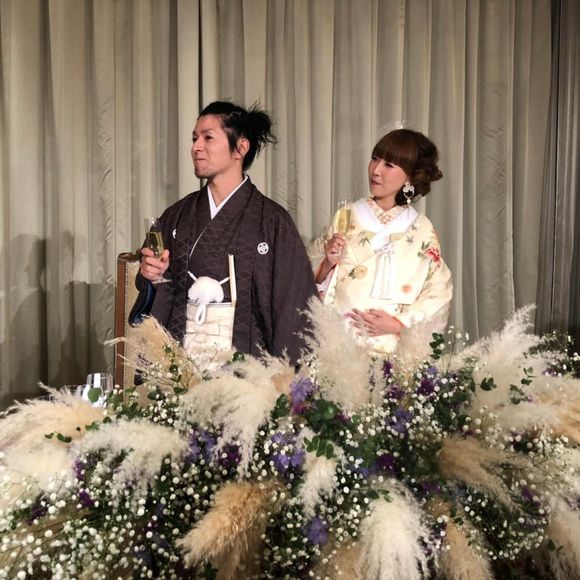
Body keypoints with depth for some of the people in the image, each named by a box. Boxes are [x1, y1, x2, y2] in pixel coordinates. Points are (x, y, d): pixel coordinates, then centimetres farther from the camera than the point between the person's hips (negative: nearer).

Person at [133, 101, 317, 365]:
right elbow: (158, 302, 17)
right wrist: (153, 278, -3)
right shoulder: (176, 216, 9)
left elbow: (292, 306, -3)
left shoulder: (271, 219, -3)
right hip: (180, 355, 3)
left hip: (243, 354, -3)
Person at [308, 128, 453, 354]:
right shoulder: (346, 216, 1)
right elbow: (314, 278, 7)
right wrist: (328, 264, -13)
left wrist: (398, 324, -10)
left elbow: (438, 294, 1)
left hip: (394, 346, 0)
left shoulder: (422, 231, -1)